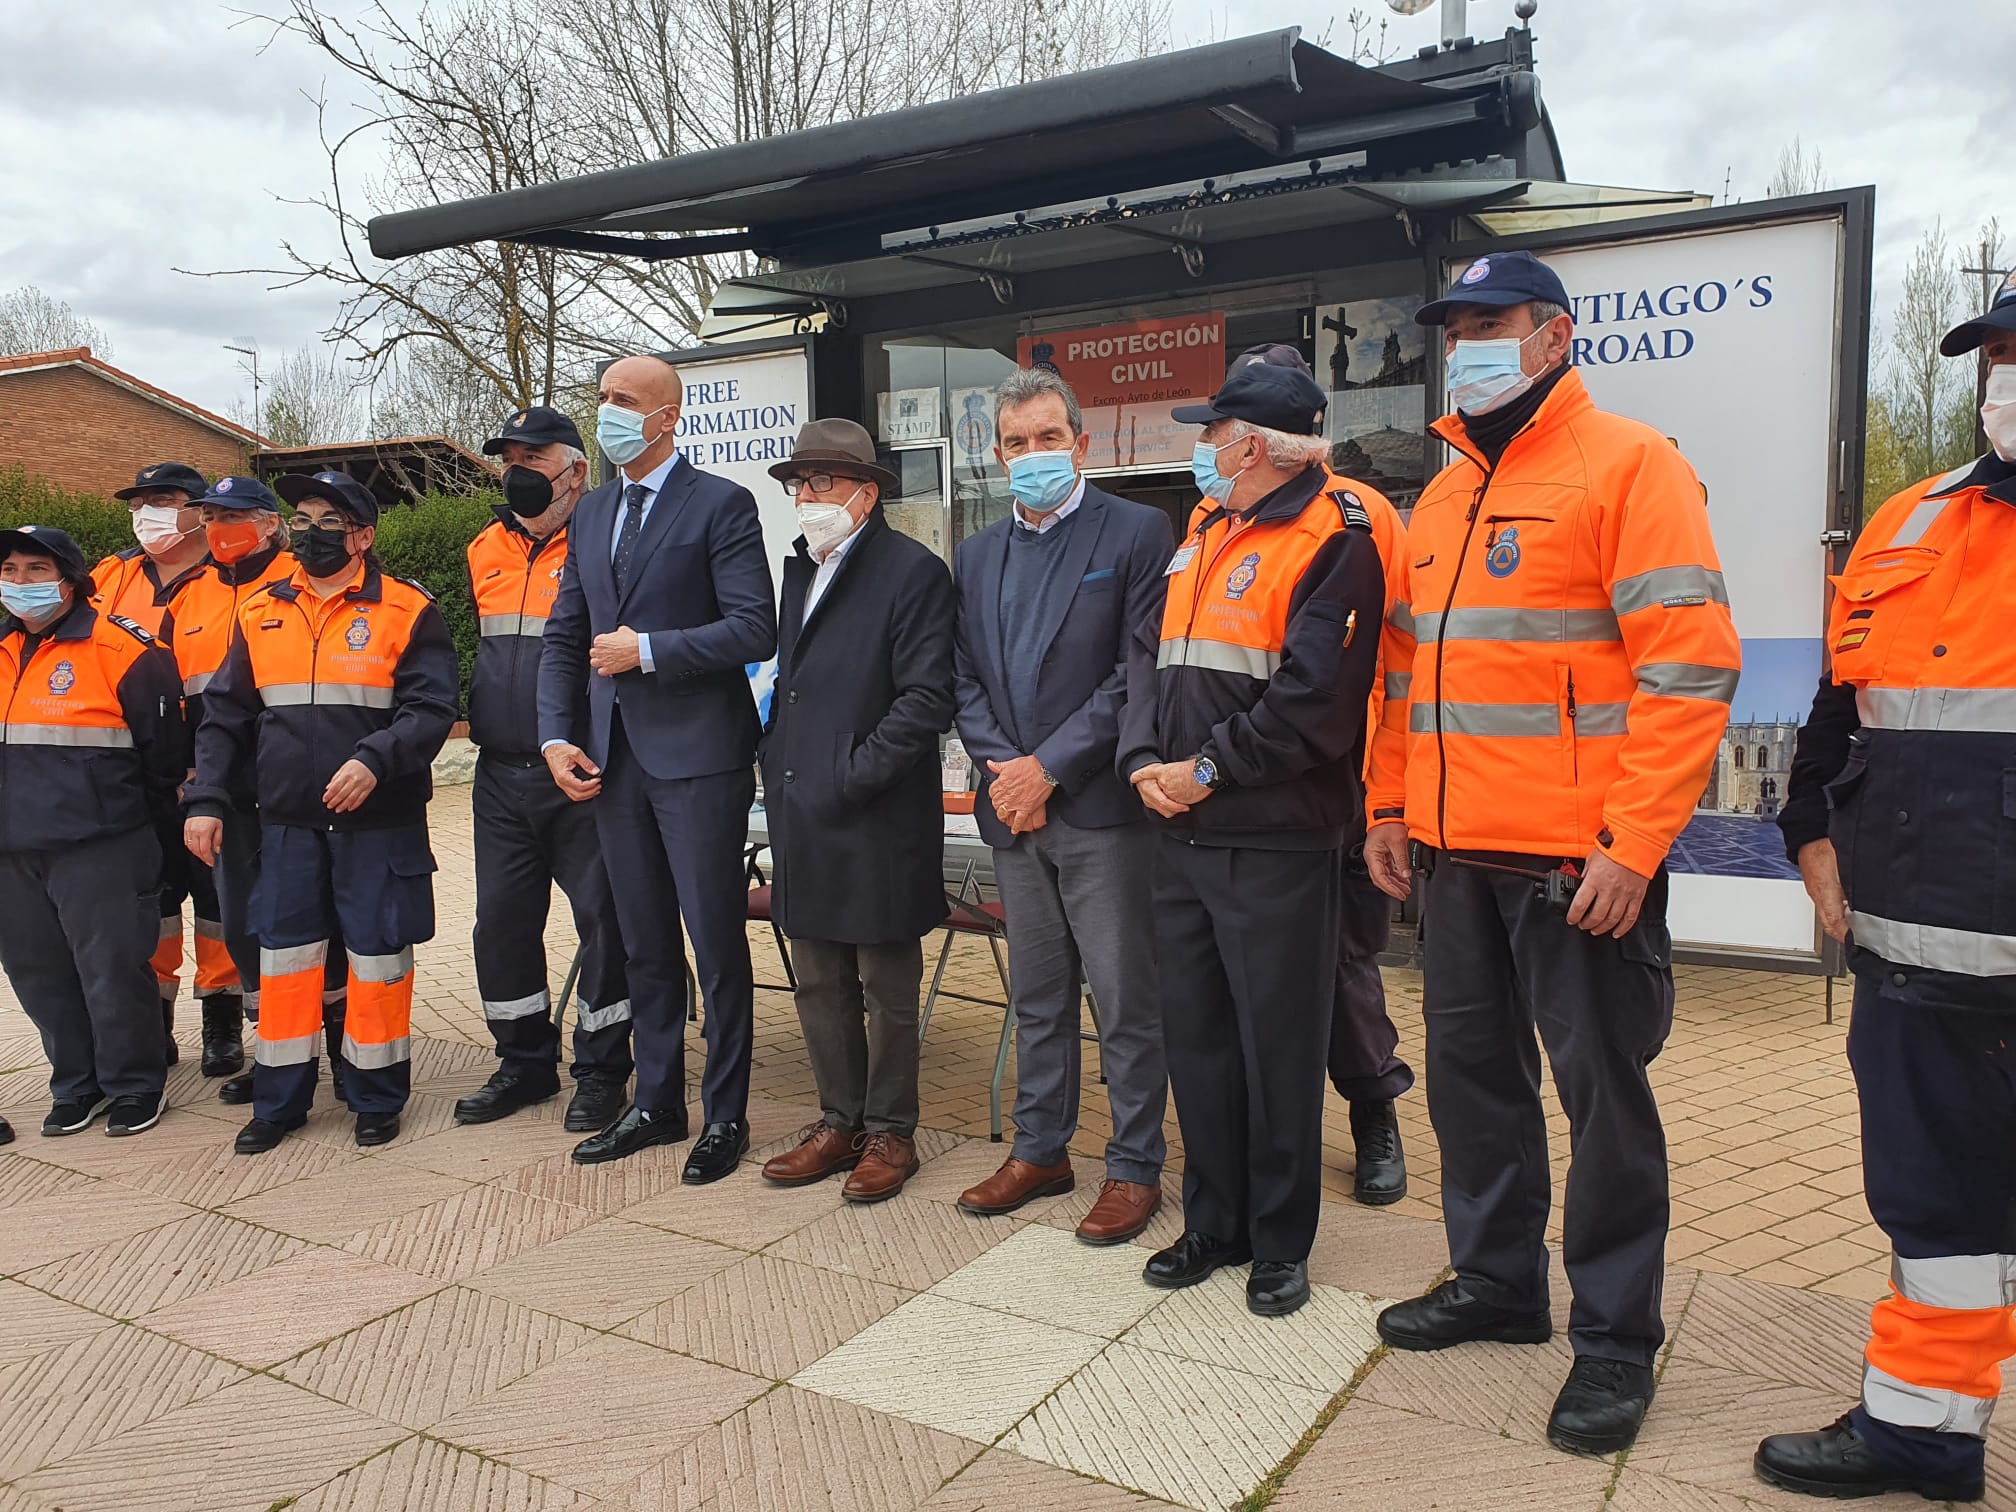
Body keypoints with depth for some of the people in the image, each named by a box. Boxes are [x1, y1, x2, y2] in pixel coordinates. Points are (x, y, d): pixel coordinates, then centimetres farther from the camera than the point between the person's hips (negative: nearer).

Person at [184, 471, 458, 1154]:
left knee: (376, 955, 4)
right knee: (284, 952, 10)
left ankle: (377, 1096, 20)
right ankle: (280, 1098, 24)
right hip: (288, 824, 4)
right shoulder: (260, 612, 10)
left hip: (380, 823, -4)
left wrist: (374, 760, -26)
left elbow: (431, 708, -12)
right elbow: (224, 716, 12)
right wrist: (206, 800, 4)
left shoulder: (407, 611, -4)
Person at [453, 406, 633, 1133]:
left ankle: (601, 1069, 17)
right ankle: (525, 1062, 28)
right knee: (501, 921, 12)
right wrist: (481, 718, 18)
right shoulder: (487, 550, 13)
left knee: (602, 919, 3)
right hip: (502, 775, 7)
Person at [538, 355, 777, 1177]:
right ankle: (656, 1102, 27)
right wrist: (556, 736, 5)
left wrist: (647, 649, -16)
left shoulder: (721, 505, -5)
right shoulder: (591, 513, 16)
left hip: (698, 756, -6)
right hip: (614, 758, 7)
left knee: (717, 943, 2)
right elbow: (563, 635, 16)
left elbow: (755, 629, -14)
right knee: (644, 943, 14)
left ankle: (725, 1116, 14)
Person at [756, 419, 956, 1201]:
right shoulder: (801, 569, 16)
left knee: (887, 991, 5)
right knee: (819, 987, 15)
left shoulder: (913, 571, -8)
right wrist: (778, 768, 9)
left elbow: (926, 698, -15)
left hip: (877, 823, -7)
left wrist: (850, 775, -17)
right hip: (803, 821, 8)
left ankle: (890, 1133, 20)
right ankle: (840, 1121, 29)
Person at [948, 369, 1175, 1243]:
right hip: (1014, 808, 6)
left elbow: (1139, 673, -12)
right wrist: (1001, 766, -5)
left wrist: (1049, 767, -14)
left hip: (1100, 808, -6)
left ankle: (1134, 1166, 16)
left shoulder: (1137, 533, -4)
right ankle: (1040, 1149, 29)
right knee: (1036, 996, 16)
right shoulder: (977, 556, 14)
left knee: (1126, 1000, 2)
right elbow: (966, 680, 12)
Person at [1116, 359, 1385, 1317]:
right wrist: (1145, 762, -2)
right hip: (1182, 834, 7)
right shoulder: (1203, 535, 17)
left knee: (1279, 1045, 4)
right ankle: (1213, 1222, 29)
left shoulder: (1336, 543, -9)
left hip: (1276, 842, -7)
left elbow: (1315, 700, -19)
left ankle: (1281, 1242, 21)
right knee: (1194, 1033, 13)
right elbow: (1148, 655, 13)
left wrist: (1208, 768, -14)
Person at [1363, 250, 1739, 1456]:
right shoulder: (1443, 498, 16)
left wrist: (1634, 845, -19)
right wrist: (1391, 808, 15)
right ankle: (1497, 1281, 33)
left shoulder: (1627, 465, -7)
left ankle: (1616, 1337, 20)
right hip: (1459, 856, 7)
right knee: (1474, 1071, 15)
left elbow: (1689, 665, -14)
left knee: (1601, 1089, 4)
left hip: (1580, 861, -7)